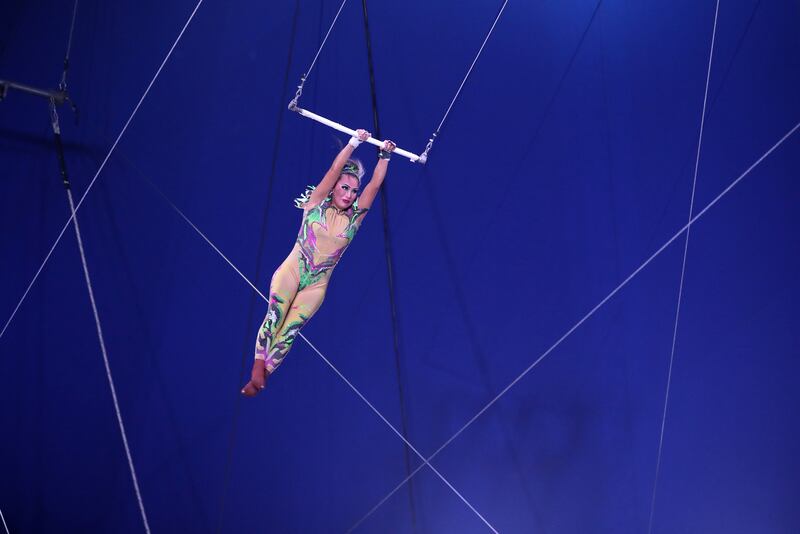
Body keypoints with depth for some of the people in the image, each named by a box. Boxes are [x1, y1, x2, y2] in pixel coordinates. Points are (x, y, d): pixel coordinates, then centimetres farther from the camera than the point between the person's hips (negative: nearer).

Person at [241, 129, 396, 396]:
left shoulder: (354, 218, 5)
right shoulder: (317, 204, 0)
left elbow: (375, 185, 1)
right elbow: (334, 171, -9)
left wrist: (384, 156, -2)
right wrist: (354, 142, -13)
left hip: (317, 286, 2)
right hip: (291, 272, -2)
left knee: (289, 330, -5)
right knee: (274, 317, -19)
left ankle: (261, 378, -1)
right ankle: (257, 370, -18)